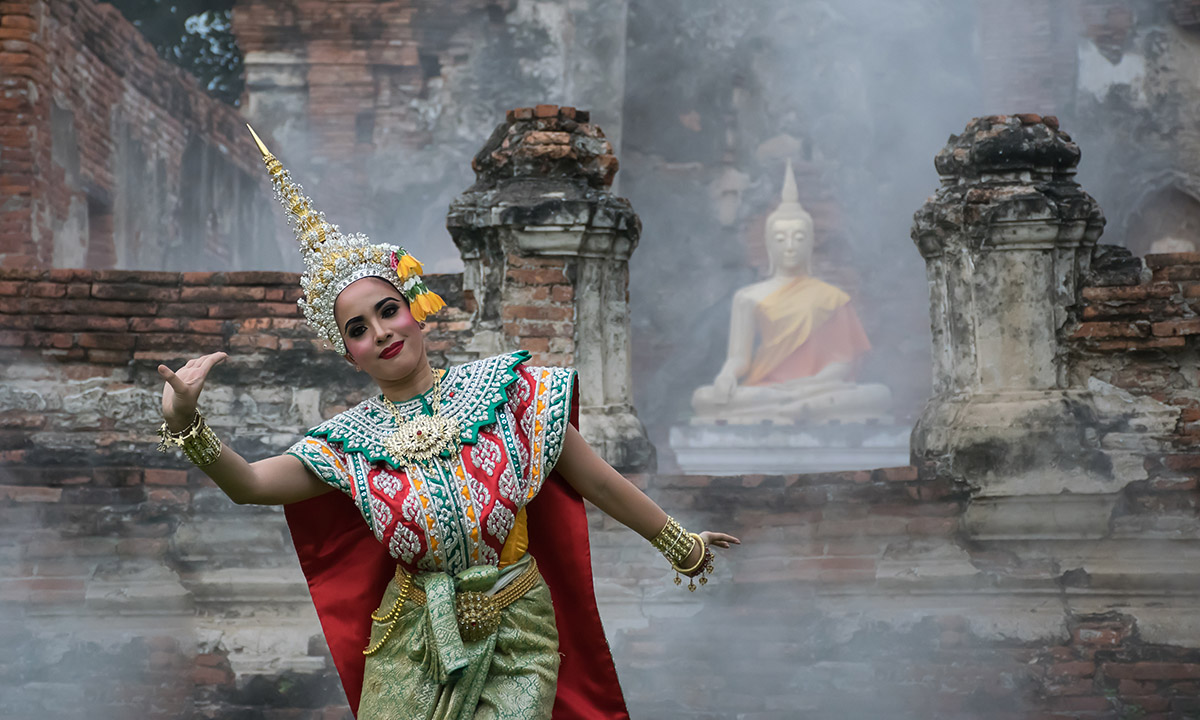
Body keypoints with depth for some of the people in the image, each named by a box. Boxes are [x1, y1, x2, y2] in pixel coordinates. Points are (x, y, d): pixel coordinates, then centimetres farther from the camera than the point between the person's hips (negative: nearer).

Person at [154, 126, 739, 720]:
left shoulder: (503, 385, -6)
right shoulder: (353, 441, -3)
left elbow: (594, 478, 2)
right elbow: (249, 484, -16)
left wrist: (678, 542, 11)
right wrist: (185, 424, -35)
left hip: (515, 642, -1)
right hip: (412, 645, 1)